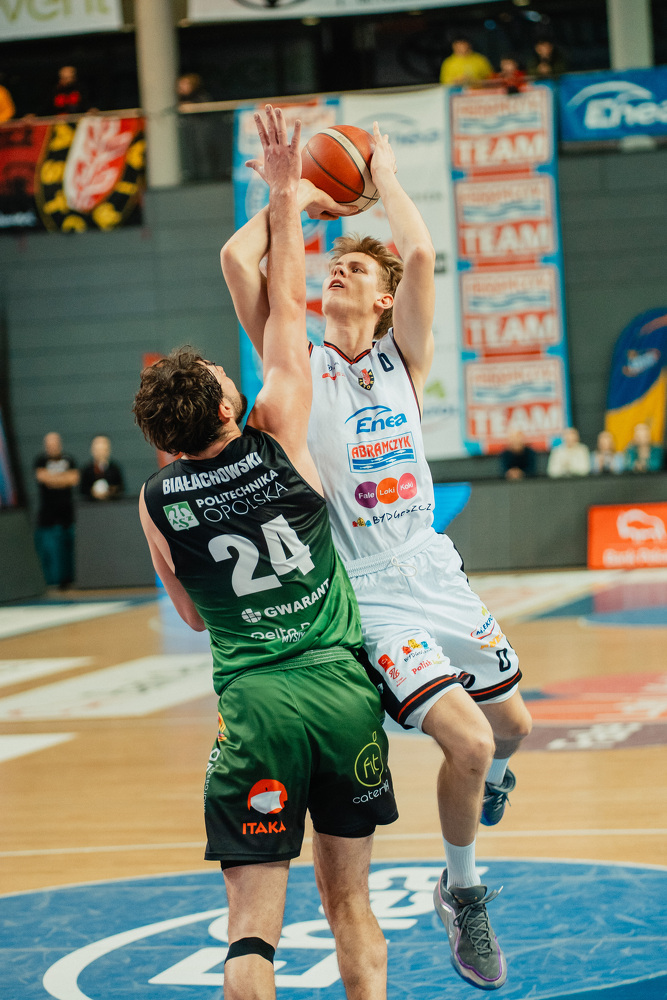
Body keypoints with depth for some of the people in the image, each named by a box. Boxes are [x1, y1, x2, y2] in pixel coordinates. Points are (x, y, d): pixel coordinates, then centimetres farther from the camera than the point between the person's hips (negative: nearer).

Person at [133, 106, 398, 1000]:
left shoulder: (158, 502, -1)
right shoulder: (278, 439, -4)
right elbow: (287, 308, 8)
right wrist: (284, 195, 15)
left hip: (255, 703, -1)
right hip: (344, 687, 1)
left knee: (253, 928, -1)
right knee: (350, 904, 15)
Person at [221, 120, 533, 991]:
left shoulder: (404, 356, 4)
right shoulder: (301, 366, -2)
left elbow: (422, 253, -14)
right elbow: (237, 259, -14)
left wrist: (384, 174, -2)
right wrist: (297, 197, -1)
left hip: (436, 573, 4)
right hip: (367, 593, -4)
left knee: (510, 722, 18)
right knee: (465, 740, -18)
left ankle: (490, 776, 57)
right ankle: (462, 893, 7)